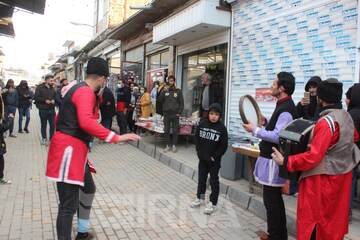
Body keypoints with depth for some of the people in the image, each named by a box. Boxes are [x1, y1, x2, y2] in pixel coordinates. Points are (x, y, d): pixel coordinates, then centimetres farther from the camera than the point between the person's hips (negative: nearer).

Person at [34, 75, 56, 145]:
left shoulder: (53, 89, 10)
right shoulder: (40, 88, -3)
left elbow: (55, 97, 19)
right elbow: (36, 98, -10)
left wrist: (54, 100, -3)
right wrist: (45, 100, -18)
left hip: (51, 110, 3)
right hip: (43, 110, -3)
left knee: (52, 125, 1)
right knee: (43, 125, 8)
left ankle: (51, 138, 13)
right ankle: (44, 138, 20)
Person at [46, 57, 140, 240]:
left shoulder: (80, 89, 17)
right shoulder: (86, 91, -15)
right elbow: (86, 122, -33)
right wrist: (116, 137, -33)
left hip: (75, 149, 11)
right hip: (69, 150, -11)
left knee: (88, 189, 24)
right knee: (69, 205, -8)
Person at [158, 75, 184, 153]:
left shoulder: (178, 91, 4)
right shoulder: (165, 90, 10)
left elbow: (181, 102, 2)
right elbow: (160, 100, 0)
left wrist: (179, 112, -7)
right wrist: (163, 91, -11)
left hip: (175, 114, -2)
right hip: (166, 114, 2)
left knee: (175, 130, 2)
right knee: (167, 130, 5)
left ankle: (174, 145, 9)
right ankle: (168, 145, 14)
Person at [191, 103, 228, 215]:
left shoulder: (222, 128, -13)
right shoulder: (202, 124, -4)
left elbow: (224, 146, -11)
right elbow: (197, 139, 3)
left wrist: (214, 157, -13)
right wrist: (200, 153, -5)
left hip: (214, 160, -4)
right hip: (202, 158, 4)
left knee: (214, 181, 6)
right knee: (201, 178, 17)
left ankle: (213, 203, 17)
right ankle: (200, 197, 36)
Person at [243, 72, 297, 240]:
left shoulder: (286, 109, -20)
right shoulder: (283, 106, 13)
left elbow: (277, 136, -26)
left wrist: (255, 130, -19)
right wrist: (266, 123, 9)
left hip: (273, 161, -11)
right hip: (271, 157, 11)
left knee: (271, 199, 0)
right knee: (274, 198, 20)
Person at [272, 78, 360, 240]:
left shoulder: (326, 122, -24)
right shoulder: (347, 116, 2)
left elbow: (313, 157, -27)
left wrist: (285, 162, -21)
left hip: (323, 179, -8)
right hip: (341, 176, 9)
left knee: (313, 220, 3)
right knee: (335, 218, 20)